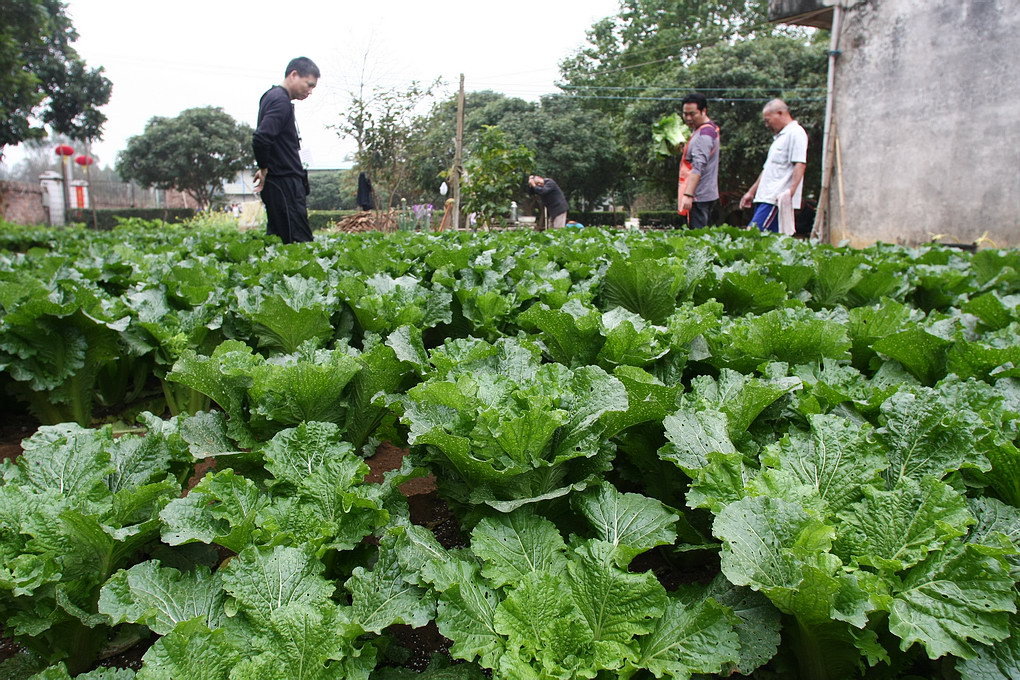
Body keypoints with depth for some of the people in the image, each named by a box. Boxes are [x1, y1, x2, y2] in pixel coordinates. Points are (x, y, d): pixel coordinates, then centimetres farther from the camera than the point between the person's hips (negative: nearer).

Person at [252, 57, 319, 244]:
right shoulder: (281, 100, -13)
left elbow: (262, 138, 25)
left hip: (282, 184, 10)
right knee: (300, 243, -11)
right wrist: (264, 169, -11)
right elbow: (260, 138, -25)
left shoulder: (272, 96, 18)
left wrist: (265, 168, 14)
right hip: (285, 185, -10)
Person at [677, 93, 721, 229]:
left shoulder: (703, 134, -15)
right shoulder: (711, 128, 17)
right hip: (707, 194, 10)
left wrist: (688, 194, -31)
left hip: (699, 197, -10)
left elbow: (698, 167, -24)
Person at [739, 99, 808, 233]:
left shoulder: (796, 133, -6)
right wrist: (751, 192, 29)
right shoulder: (780, 136, 26)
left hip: (777, 199, -9)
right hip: (766, 197, 9)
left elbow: (800, 164, -17)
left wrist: (790, 192, -27)